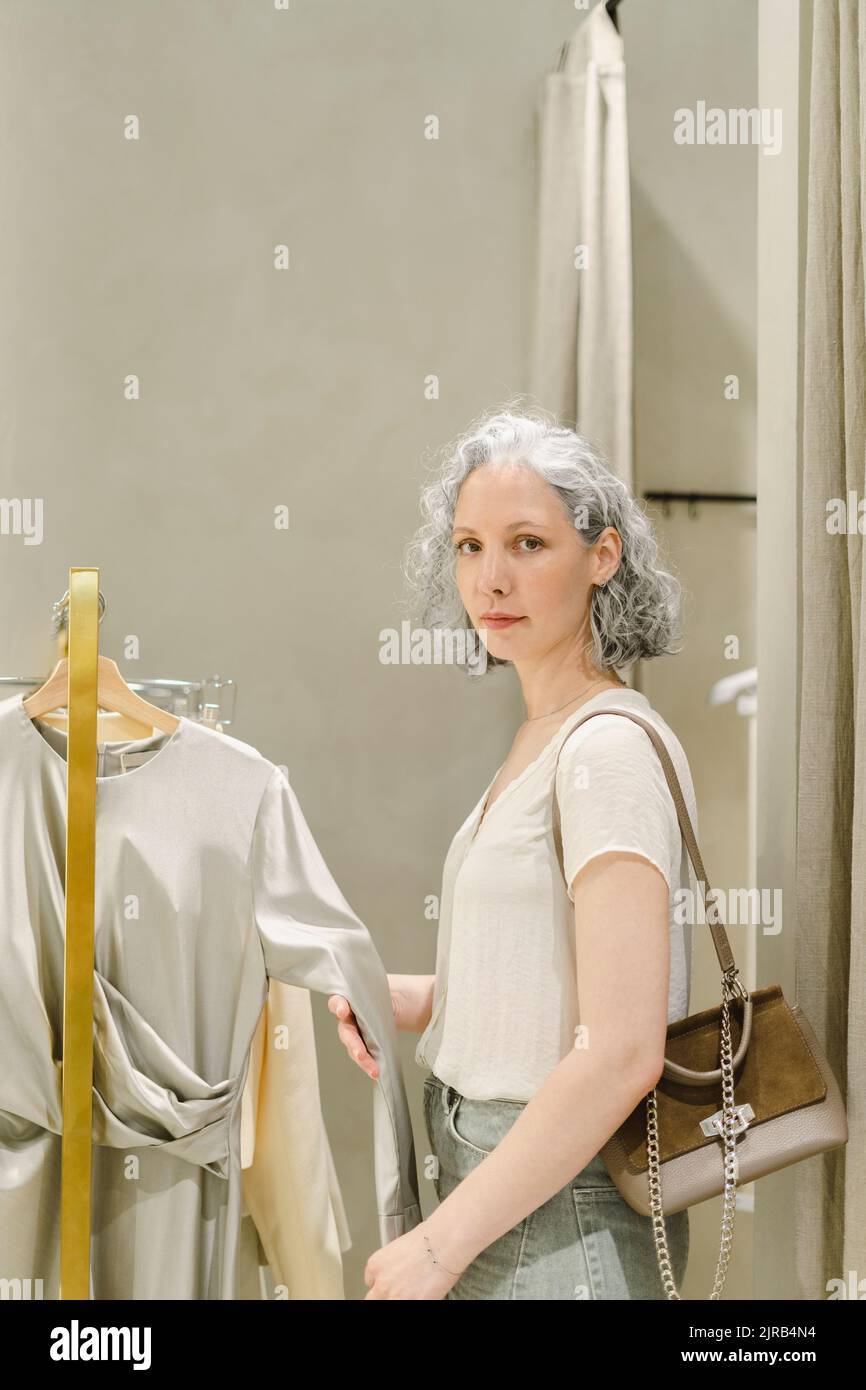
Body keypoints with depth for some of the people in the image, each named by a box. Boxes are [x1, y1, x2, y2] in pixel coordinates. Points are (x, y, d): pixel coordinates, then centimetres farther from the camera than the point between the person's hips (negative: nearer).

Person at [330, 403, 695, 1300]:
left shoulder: (610, 748, -19)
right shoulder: (542, 738, 8)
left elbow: (623, 1052, -25)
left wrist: (442, 1242, -21)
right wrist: (413, 998, 2)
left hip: (562, 1221, -8)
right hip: (506, 1183, 8)